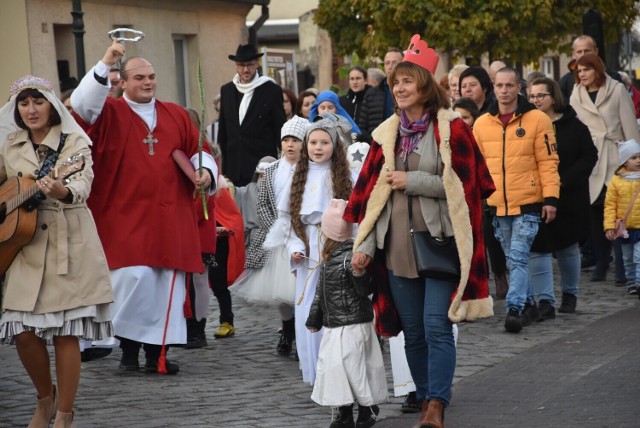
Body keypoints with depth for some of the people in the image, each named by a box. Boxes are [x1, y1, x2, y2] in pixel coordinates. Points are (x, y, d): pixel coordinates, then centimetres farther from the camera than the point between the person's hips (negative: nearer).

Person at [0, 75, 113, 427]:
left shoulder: (74, 141, -3)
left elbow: (82, 186, -19)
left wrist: (61, 191, -40)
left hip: (69, 244, -3)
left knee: (65, 332, -4)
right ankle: (45, 399, 23)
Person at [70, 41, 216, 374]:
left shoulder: (176, 115, 14)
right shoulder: (110, 113, 2)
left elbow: (198, 151, 17)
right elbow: (82, 106, -17)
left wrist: (205, 172, -4)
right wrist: (105, 66, -24)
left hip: (170, 218, 4)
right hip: (127, 217, -4)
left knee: (168, 285, 1)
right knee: (135, 278, -14)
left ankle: (157, 352, 10)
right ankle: (129, 348, 1)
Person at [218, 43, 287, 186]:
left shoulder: (272, 91, 0)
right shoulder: (226, 90, 13)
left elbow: (280, 130, 1)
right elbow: (222, 130, 17)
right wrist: (222, 166, 13)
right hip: (233, 167, 4)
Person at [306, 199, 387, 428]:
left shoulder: (351, 256, -16)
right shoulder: (329, 257, 12)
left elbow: (366, 290, -17)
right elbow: (321, 291, 21)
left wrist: (359, 273, -36)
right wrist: (314, 319, 25)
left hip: (353, 324, -9)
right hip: (333, 324, 9)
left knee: (350, 365, -10)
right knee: (329, 364, 9)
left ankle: (367, 407, 3)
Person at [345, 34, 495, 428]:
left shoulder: (451, 129, -4)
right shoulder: (387, 133, 10)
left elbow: (462, 185, -8)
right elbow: (371, 192, 9)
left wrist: (411, 181, -12)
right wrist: (364, 245, 2)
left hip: (439, 243, -5)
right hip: (398, 246, 5)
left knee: (437, 328, -11)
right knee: (413, 332, 9)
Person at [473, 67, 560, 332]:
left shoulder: (537, 120, -5)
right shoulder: (481, 124, 6)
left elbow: (548, 161, -5)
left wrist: (551, 198, -10)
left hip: (528, 204, -4)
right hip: (497, 206, 4)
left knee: (518, 258, -13)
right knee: (513, 260, 12)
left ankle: (514, 308, -16)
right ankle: (527, 304, 24)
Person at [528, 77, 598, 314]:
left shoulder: (573, 125, -2)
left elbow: (589, 156, -4)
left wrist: (564, 180, -14)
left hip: (568, 198, 0)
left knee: (568, 248, 13)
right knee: (537, 250, -8)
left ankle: (570, 294, 31)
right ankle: (545, 302, -7)